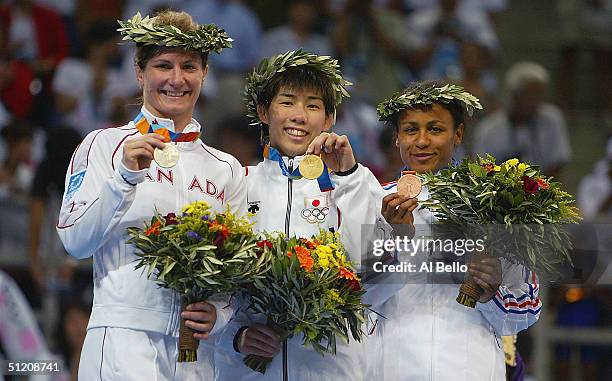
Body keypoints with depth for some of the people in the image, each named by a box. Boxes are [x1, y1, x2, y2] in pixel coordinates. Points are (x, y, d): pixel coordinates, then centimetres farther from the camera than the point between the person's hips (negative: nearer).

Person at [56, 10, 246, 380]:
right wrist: (125, 176, -14)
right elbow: (76, 242, -3)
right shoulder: (104, 145, 5)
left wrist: (219, 312, -5)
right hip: (123, 332, -3)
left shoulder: (227, 169, 16)